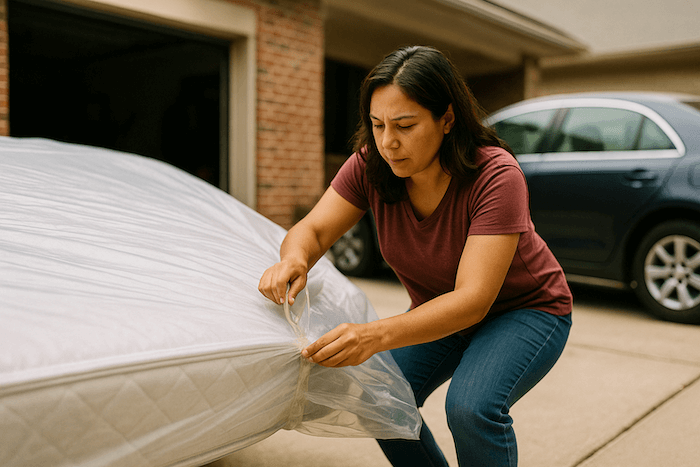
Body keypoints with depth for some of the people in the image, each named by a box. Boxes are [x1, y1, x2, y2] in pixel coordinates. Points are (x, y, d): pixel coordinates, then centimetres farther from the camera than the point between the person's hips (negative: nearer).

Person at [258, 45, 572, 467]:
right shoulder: (370, 165, -17)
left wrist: (376, 336, -52)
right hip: (441, 311, 5)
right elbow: (314, 230, -16)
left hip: (526, 310, -4)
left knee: (472, 407, -30)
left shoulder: (496, 175, -32)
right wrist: (295, 258, -42)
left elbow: (473, 300, -38)